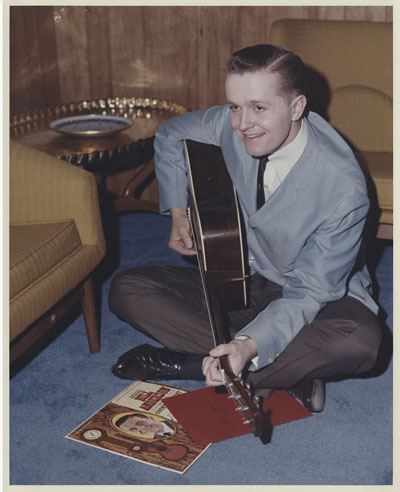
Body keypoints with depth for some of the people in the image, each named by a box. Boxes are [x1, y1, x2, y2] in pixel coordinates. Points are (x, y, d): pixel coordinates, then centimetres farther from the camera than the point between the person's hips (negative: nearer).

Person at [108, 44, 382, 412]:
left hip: (323, 295, -4)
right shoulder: (231, 125, -14)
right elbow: (172, 135, 9)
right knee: (127, 289, -12)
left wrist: (249, 345, -43)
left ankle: (186, 363, -25)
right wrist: (178, 212, 1)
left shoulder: (344, 188, -29)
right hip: (240, 282, 5)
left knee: (362, 339, -39)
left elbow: (309, 292, -27)